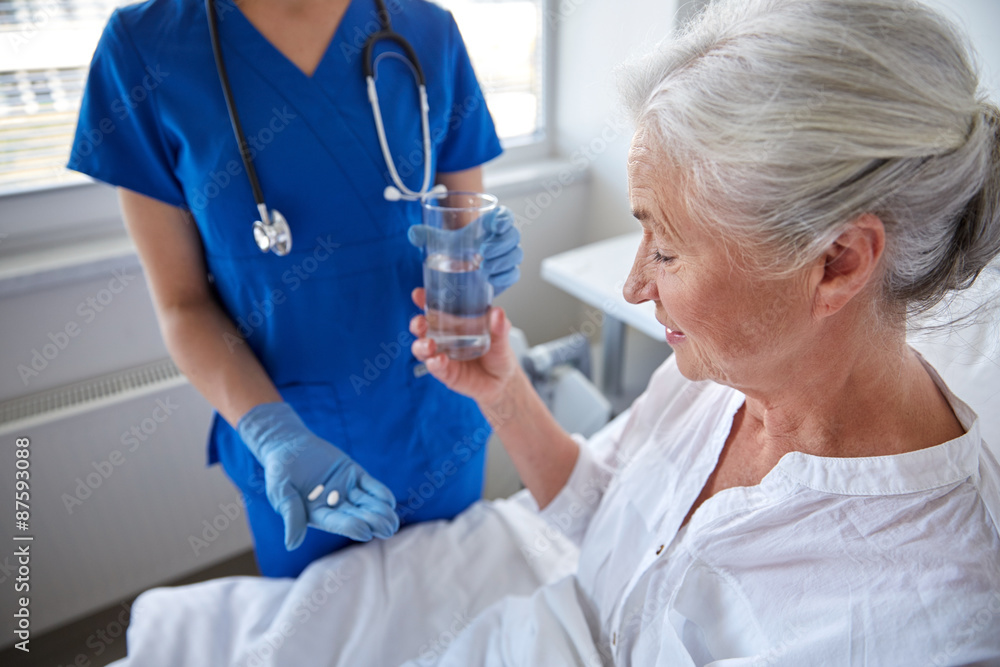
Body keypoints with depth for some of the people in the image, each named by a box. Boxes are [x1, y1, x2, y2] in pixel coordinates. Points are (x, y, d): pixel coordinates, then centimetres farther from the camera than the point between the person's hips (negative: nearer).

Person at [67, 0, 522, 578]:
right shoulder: (145, 47, -10)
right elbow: (183, 303, -9)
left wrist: (489, 258, -22)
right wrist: (274, 437, -24)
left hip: (439, 430, 2)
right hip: (287, 444, -1)